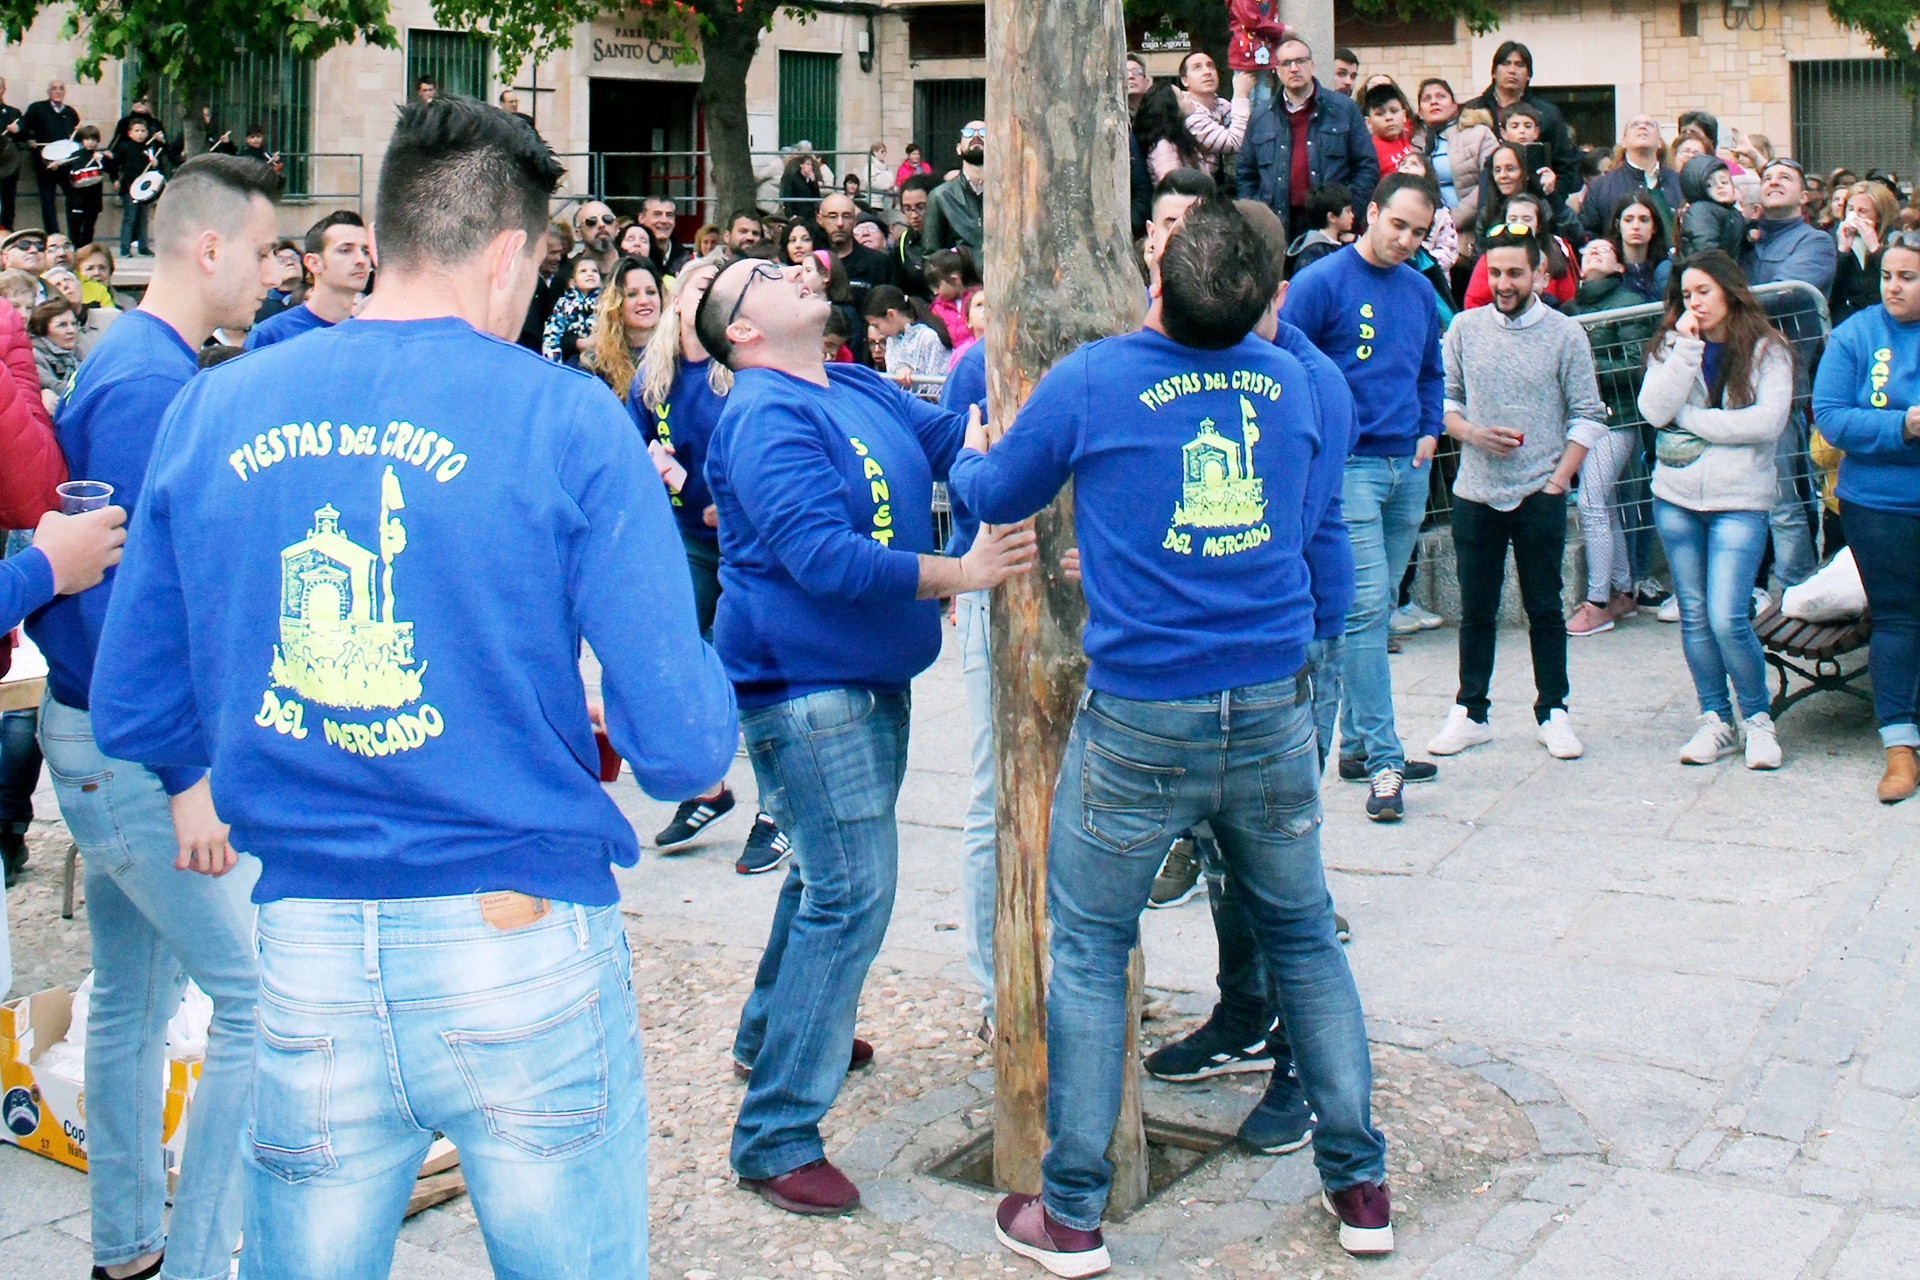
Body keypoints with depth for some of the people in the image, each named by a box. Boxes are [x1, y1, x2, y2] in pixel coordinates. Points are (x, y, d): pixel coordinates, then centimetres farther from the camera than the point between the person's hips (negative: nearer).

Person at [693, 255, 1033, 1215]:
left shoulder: (862, 391, 10)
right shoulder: (766, 417, -18)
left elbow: (960, 436, 11)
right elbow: (823, 557, -27)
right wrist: (960, 574, -29)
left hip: (869, 676, 10)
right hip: (802, 684, -10)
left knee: (832, 873, 23)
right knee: (851, 892, -14)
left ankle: (770, 1036, 44)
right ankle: (774, 1136, -7)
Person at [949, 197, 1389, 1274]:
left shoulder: (1094, 379, -7)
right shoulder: (1289, 380, 4)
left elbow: (996, 497, 8)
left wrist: (971, 456, 32)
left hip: (1141, 720, -3)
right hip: (1277, 706, 3)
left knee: (1088, 954, 10)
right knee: (1305, 936, 18)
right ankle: (1362, 1185, 25)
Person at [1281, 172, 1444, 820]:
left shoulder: (1420, 291, 15)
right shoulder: (1321, 282, -6)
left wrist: (1429, 432, 14)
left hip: (1408, 469, 7)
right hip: (1347, 467, -6)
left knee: (1376, 607, 12)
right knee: (1365, 606, -11)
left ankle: (1358, 742, 21)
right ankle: (1383, 760, -10)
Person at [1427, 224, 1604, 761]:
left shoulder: (1566, 334, -1)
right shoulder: (1465, 328, 5)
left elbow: (1587, 415, 0)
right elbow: (1444, 399, 10)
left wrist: (1558, 479, -7)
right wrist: (1472, 434, -10)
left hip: (1540, 495, -2)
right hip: (1475, 493, 2)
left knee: (1544, 608, 5)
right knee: (1476, 609, 8)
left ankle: (1553, 712, 15)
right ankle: (1471, 713, 18)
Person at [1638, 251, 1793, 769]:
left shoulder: (1767, 351, -1)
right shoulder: (1671, 347, 7)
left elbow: (1767, 422, -14)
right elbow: (1654, 411, -9)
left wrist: (1689, 418, -9)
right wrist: (1686, 347, -13)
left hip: (1739, 500, -4)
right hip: (1677, 497, 4)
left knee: (1727, 618, -12)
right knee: (1694, 615, 9)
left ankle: (1756, 717, 8)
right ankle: (1715, 720, 21)